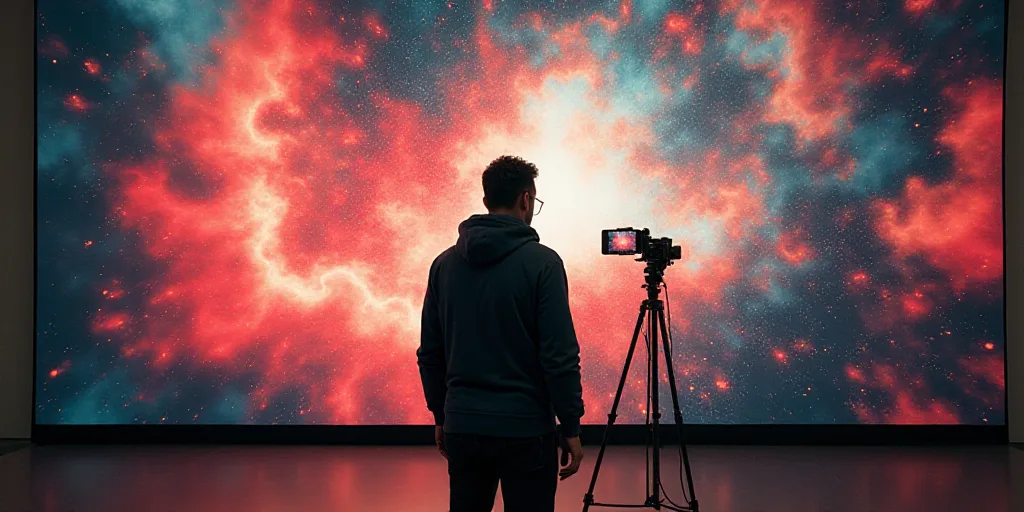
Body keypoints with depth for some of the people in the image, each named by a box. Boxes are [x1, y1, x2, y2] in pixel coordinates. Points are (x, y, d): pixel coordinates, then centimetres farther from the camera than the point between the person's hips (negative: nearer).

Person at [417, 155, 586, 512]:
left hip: (463, 426, 5)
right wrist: (571, 428, -5)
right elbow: (560, 355, -14)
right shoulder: (541, 262, -11)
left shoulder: (445, 263, 5)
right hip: (525, 428, -5)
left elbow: (429, 353, 9)